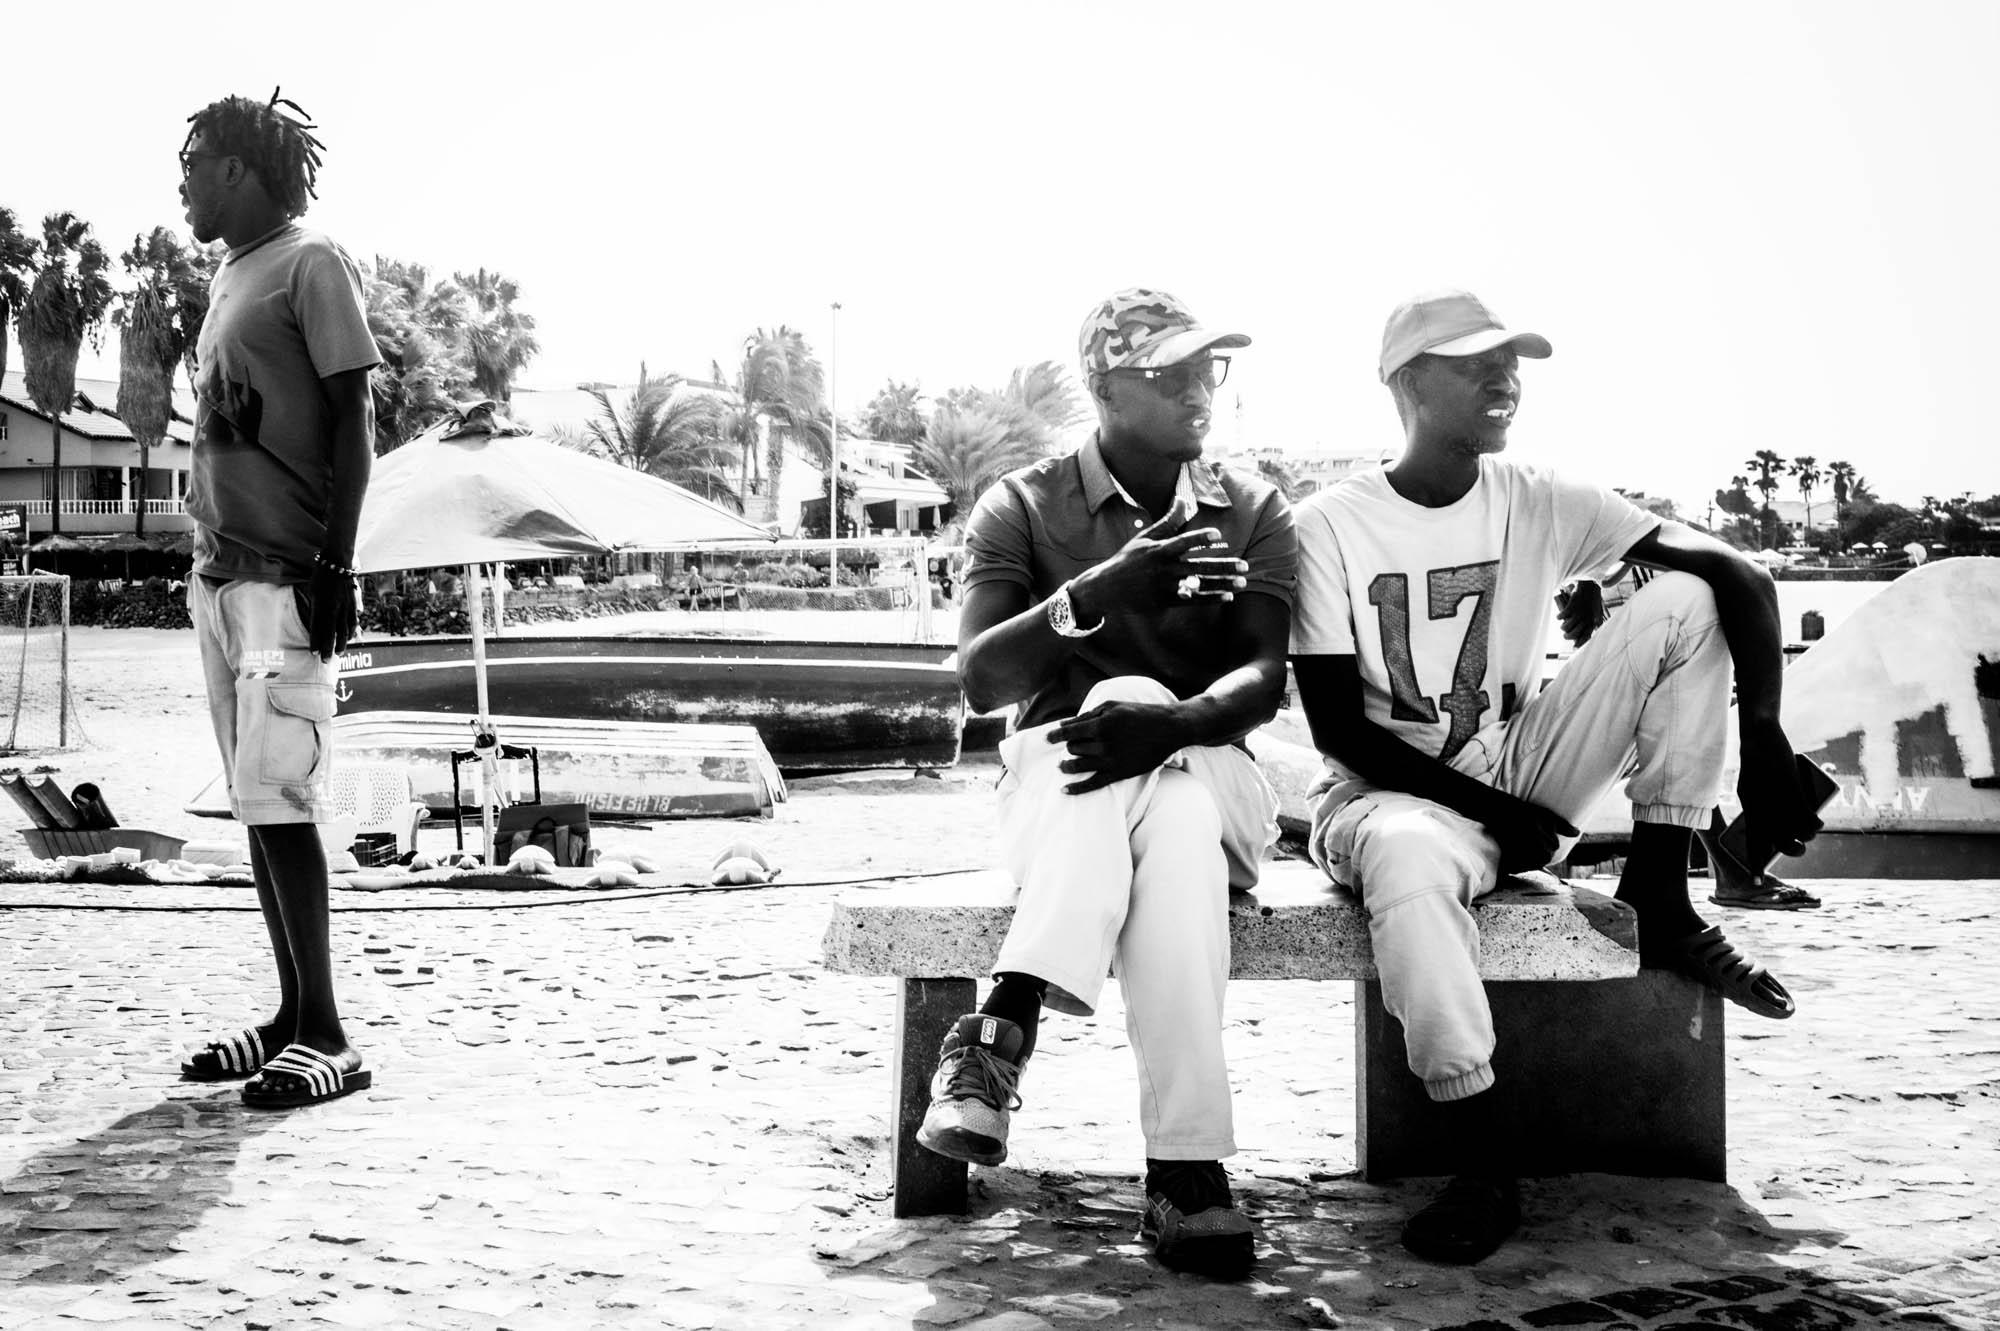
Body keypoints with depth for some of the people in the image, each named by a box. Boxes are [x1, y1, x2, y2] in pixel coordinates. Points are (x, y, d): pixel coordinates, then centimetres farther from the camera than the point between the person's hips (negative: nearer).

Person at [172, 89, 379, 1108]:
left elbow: (352, 423, -10)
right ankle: (295, 1015, 14)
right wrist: (207, 555, 18)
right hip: (219, 571, 8)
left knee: (276, 796, -11)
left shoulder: (312, 264, -4)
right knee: (256, 800, 8)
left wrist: (334, 563, -16)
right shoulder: (227, 277, 20)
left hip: (286, 576, -8)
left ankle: (327, 1034, -7)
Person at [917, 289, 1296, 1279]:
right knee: (1123, 700, -36)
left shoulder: (1253, 513, 9)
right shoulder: (1021, 508, 4)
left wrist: (1172, 724, -30)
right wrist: (1100, 590, -27)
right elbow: (979, 679, -11)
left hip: (1212, 782, 1)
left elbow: (1264, 680, -7)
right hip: (1052, 780, -1)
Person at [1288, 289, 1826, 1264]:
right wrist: (1485, 810, -18)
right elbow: (1337, 728, -11)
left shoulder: (1541, 504, -1)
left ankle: (1658, 902, -8)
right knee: (1409, 857, -42)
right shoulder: (1330, 525, -8)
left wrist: (1763, 741, -22)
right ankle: (1481, 1170, -27)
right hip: (1387, 793, -4)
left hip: (1521, 776, 4)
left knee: (1684, 601, -12)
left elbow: (1739, 579, -7)